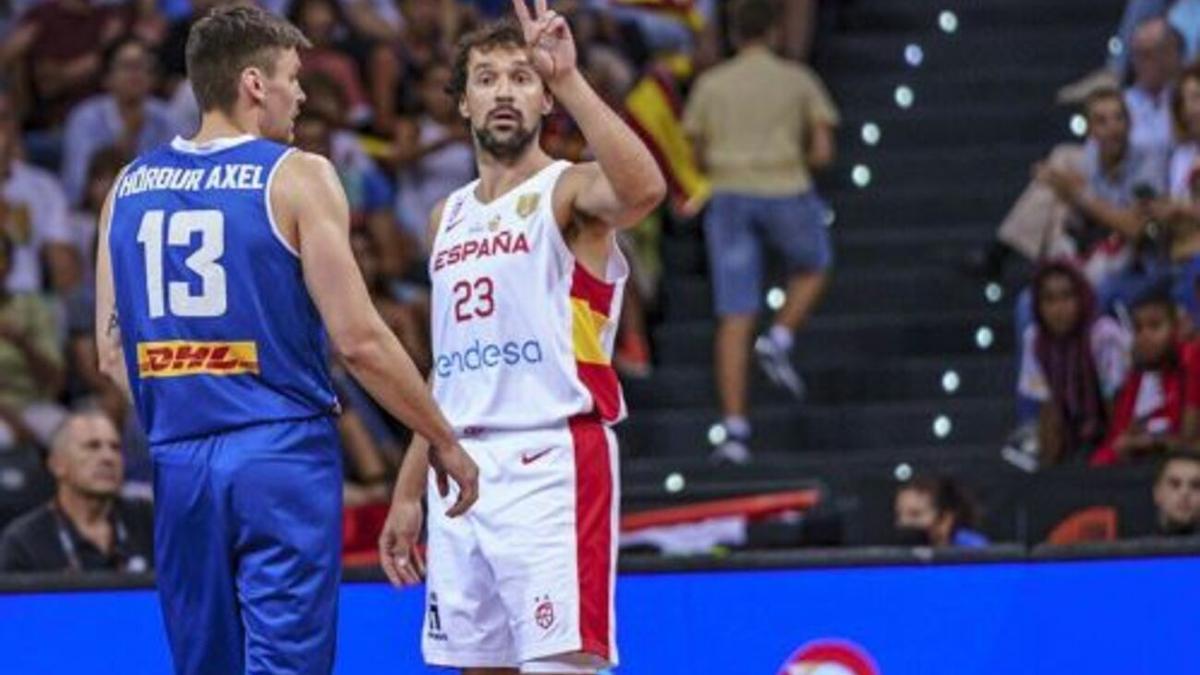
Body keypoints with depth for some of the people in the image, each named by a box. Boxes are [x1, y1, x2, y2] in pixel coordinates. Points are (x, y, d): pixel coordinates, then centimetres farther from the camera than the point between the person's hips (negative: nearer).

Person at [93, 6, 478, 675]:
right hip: (282, 455, -5)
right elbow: (358, 338, -9)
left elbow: (113, 351, 13)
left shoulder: (131, 186, 10)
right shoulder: (296, 176, -5)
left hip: (180, 464, 5)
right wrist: (444, 441, 1)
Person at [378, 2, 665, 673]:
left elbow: (644, 190, -28)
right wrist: (408, 492, 20)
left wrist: (569, 80, -32)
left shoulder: (569, 191, -3)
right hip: (461, 469, 7)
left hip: (552, 461, -7)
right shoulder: (450, 216, 18)